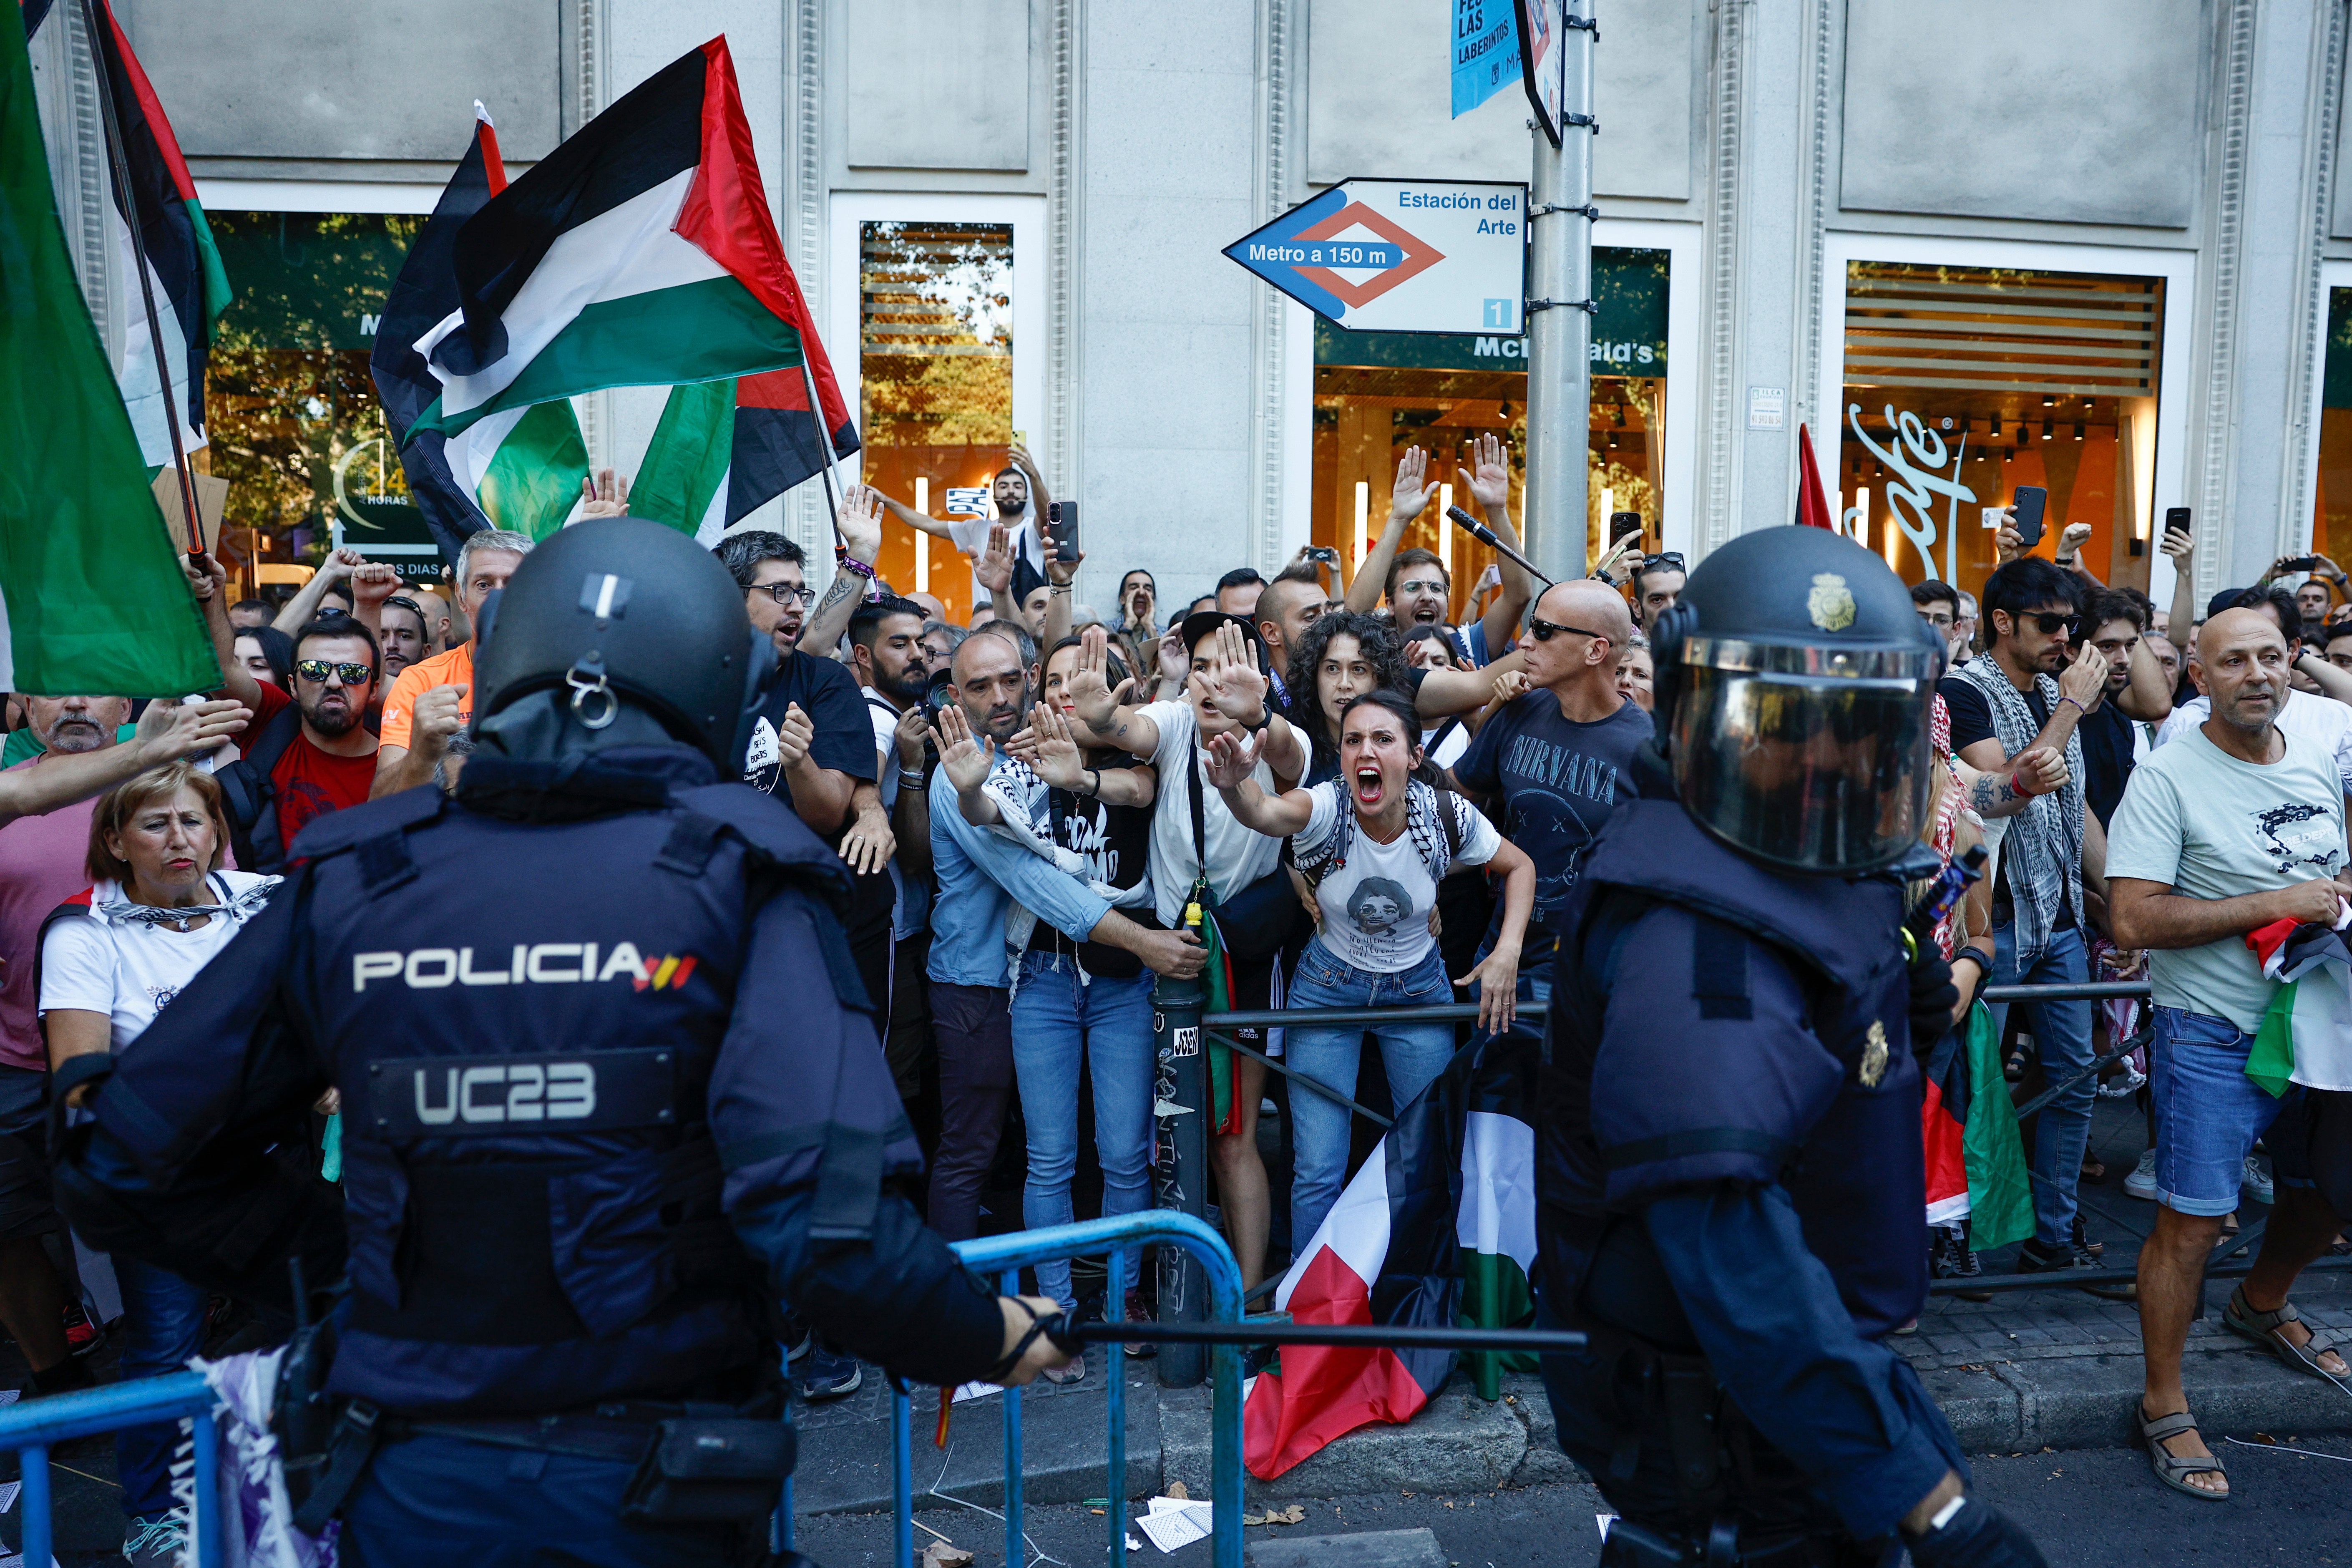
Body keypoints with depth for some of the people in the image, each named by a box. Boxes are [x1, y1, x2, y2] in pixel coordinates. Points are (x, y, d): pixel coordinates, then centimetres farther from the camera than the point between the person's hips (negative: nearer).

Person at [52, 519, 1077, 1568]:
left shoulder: (347, 881, -3)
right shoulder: (737, 873, -14)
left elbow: (118, 1165, 3)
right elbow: (827, 1222, -24)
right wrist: (991, 1339, -8)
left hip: (407, 1483, 2)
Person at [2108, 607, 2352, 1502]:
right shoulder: (2167, 779, -15)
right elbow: (2135, 921, -21)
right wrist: (2277, 905, -22)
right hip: (2215, 1038, -7)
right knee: (2192, 1223, -4)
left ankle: (2261, 1308, 51)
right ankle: (2163, 1410, 10)